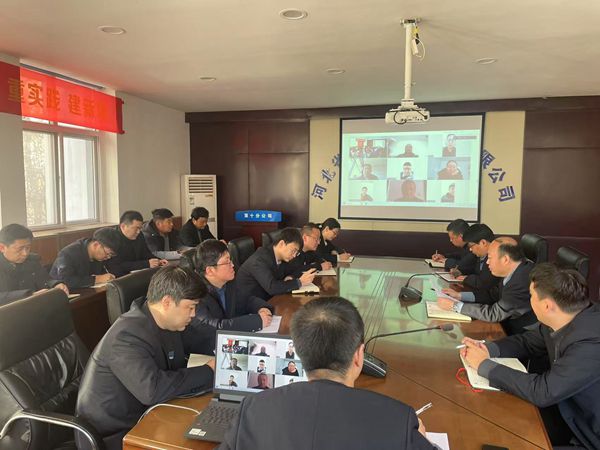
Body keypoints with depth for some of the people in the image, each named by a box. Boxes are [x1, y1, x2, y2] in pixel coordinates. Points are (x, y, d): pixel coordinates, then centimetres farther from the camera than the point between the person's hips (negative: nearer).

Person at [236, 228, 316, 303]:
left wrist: (284, 280, -8)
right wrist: (300, 282, -22)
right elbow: (271, 288, -29)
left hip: (264, 300, 8)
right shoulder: (260, 259, -22)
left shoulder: (276, 256, 2)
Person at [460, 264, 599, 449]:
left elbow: (542, 391, -30)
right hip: (566, 409, 6)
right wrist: (487, 349, -11)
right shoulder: (562, 321, -9)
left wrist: (484, 365, -21)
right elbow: (527, 342, 7)